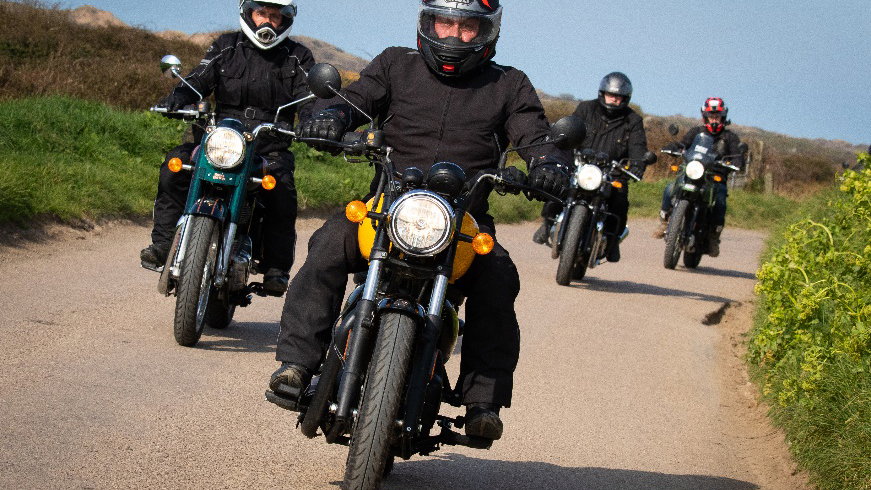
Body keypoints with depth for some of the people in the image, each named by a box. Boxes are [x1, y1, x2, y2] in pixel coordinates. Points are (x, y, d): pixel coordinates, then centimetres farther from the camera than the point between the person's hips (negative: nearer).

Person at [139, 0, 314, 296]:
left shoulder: (297, 57, 10)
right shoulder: (226, 47, 13)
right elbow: (200, 79, 1)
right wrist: (178, 97, -22)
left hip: (270, 147, -2)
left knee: (282, 191, -31)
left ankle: (276, 268, -21)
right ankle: (162, 244, -17)